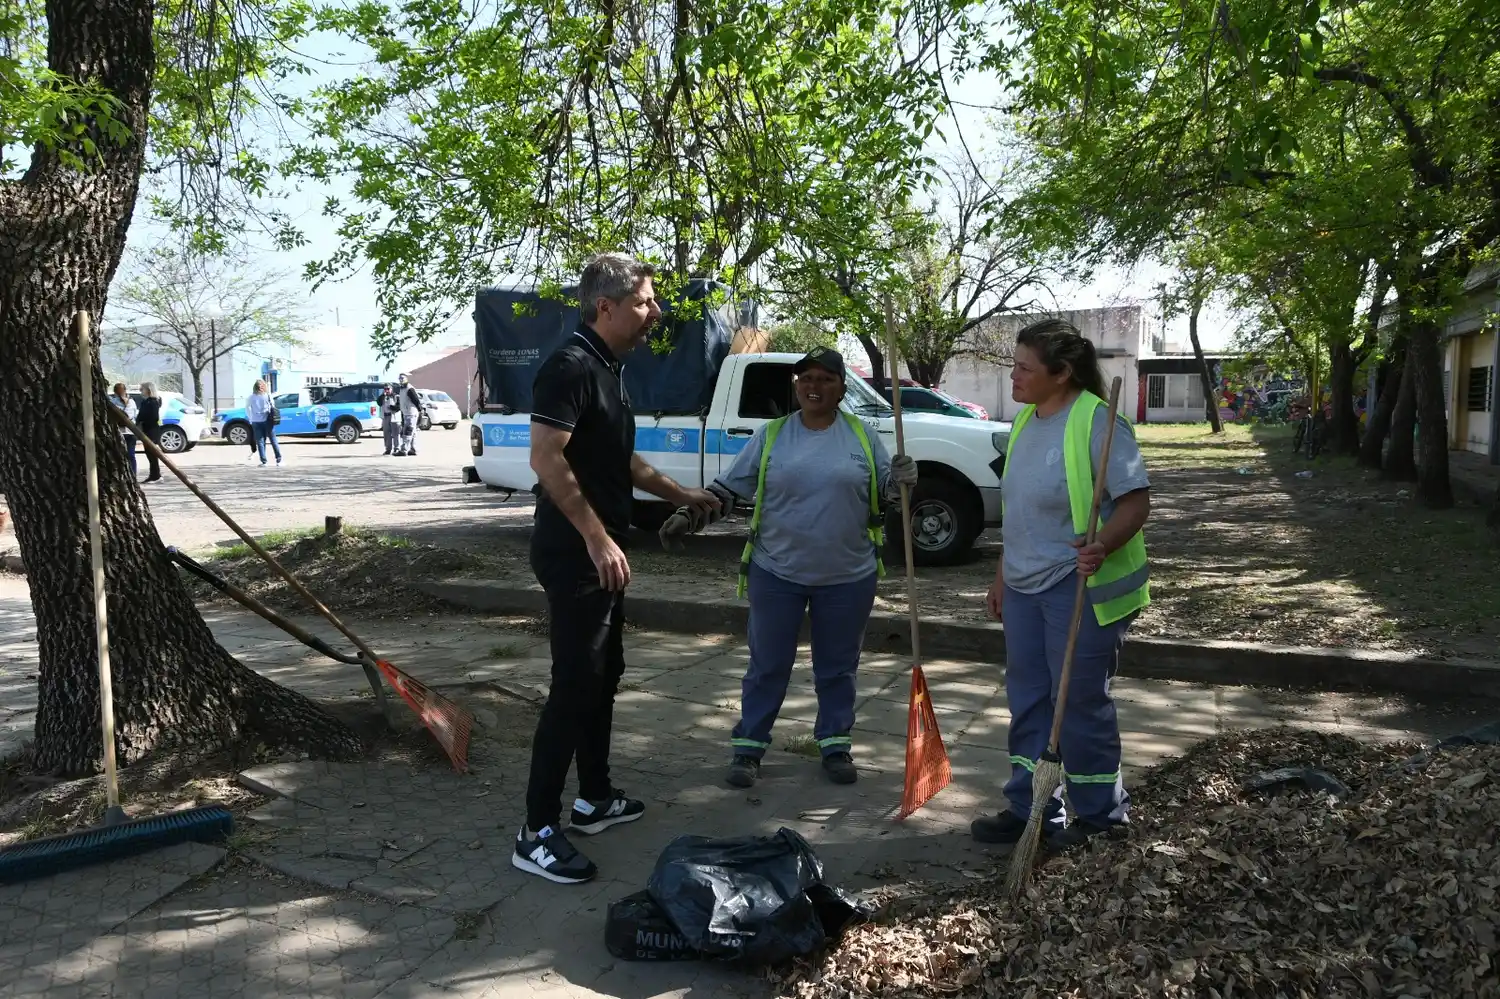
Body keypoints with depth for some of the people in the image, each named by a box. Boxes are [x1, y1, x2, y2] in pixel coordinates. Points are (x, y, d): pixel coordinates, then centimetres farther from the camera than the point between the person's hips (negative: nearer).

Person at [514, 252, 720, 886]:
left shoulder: (607, 369, 14)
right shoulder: (571, 366, -16)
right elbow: (546, 458, -25)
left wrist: (679, 495, 30)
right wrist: (597, 538, -25)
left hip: (601, 553, 10)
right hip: (574, 554, -10)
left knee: (604, 674, 16)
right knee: (575, 685, -8)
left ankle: (595, 799, 29)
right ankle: (537, 832, 0)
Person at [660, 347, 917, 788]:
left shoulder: (862, 435, 2)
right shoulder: (771, 435, 1)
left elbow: (882, 492, 7)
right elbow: (728, 486, 3)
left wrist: (899, 481, -14)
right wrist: (689, 514, -8)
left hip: (848, 577, 1)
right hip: (777, 574, 0)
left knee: (837, 667, 12)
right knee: (768, 665, 8)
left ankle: (836, 745, 27)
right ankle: (748, 747, 19)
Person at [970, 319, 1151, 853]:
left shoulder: (1096, 421, -16)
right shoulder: (1026, 421, 10)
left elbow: (1136, 500, -17)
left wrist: (1102, 545, -35)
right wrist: (1002, 577, 19)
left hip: (1080, 589, -8)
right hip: (1026, 587, 8)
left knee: (1081, 704, 3)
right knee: (1028, 701, 13)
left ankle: (1099, 814, 22)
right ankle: (1030, 809, 26)